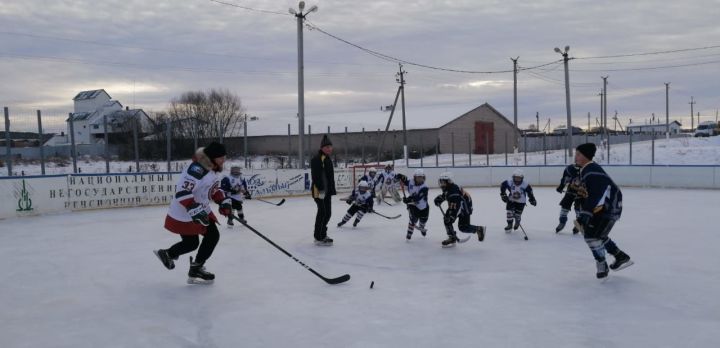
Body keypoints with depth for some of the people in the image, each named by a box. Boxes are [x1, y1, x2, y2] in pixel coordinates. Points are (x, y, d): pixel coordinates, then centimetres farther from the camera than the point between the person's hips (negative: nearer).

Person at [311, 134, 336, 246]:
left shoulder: (327, 159, 18)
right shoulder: (317, 159, -15)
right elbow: (316, 175, -23)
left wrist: (331, 190, 23)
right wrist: (321, 189, -28)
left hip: (327, 191, 10)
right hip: (320, 191, -10)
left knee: (327, 213, 16)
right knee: (322, 213, -8)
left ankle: (323, 234, 28)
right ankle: (319, 238, -2)